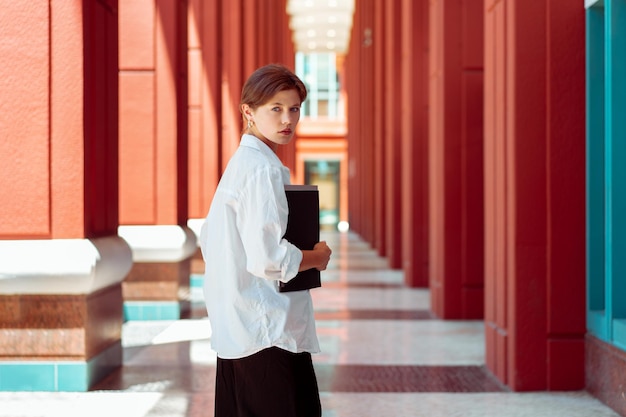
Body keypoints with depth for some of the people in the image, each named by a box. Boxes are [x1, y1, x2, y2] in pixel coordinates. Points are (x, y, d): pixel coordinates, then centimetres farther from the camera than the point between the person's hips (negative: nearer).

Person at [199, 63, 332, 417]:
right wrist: (317, 258, -5)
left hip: (234, 331, 10)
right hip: (270, 334, -10)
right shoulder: (264, 169, -15)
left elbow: (208, 242, 22)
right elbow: (268, 259, -24)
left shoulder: (239, 163, 15)